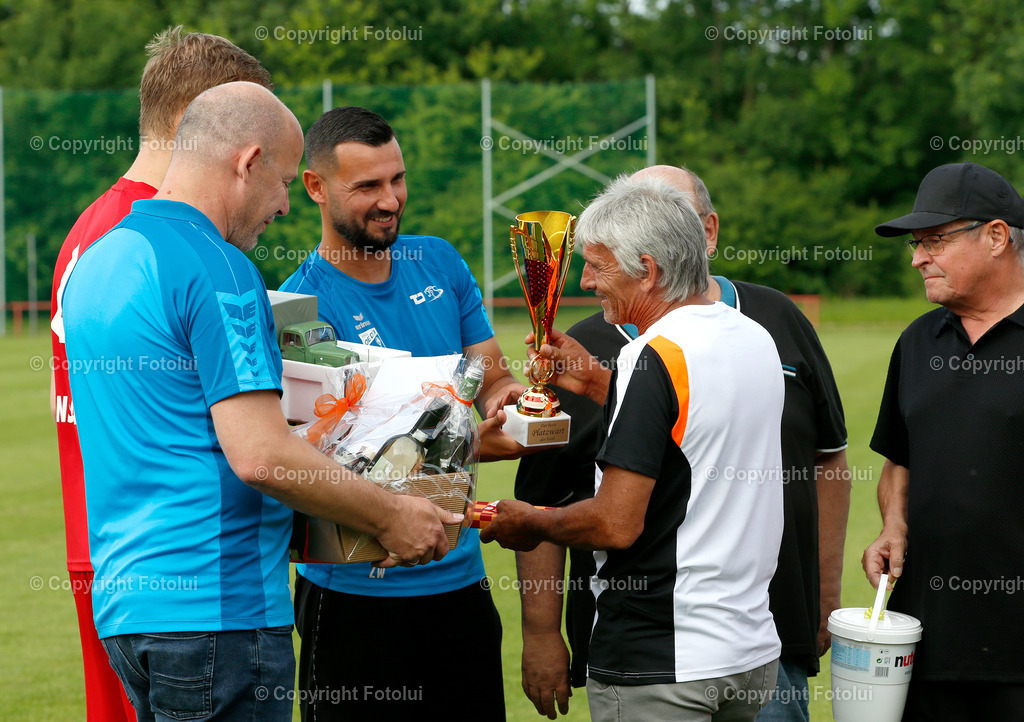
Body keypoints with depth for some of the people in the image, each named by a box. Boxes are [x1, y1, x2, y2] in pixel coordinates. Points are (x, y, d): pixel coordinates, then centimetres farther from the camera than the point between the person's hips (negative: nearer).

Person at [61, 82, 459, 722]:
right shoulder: (216, 269, -15)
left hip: (124, 601, 9)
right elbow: (259, 455, -21)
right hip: (212, 608, -9)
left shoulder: (97, 260, 14)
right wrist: (391, 517, -11)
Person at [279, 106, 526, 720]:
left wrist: (507, 395, -16)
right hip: (359, 594, -6)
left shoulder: (439, 263, 7)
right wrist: (474, 444, -30)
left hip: (462, 578, 6)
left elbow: (493, 377, 8)